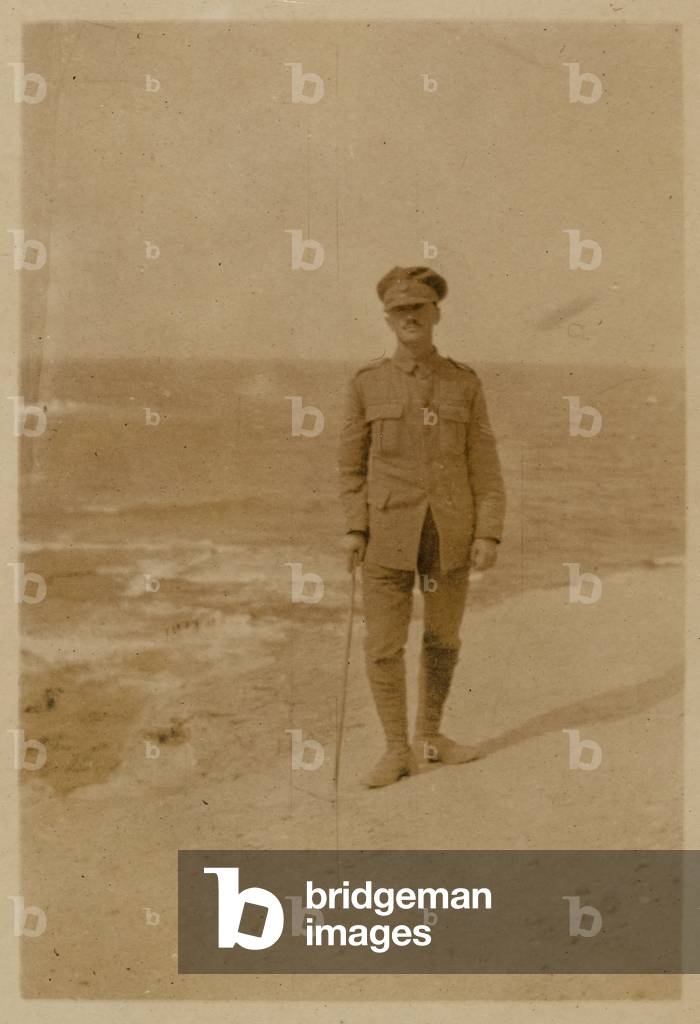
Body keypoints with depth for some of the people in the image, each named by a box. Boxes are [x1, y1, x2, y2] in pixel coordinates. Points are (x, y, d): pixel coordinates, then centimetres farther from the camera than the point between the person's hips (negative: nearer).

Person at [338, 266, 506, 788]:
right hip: (389, 530, -1)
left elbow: (485, 465, -1)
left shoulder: (465, 382, 0)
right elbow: (352, 464, 3)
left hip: (450, 531, 1)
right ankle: (398, 750, 10)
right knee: (385, 643, -3)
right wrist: (354, 529, -8)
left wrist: (489, 534, -9)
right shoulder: (367, 383, -1)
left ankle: (430, 735, 30)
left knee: (443, 636, 12)